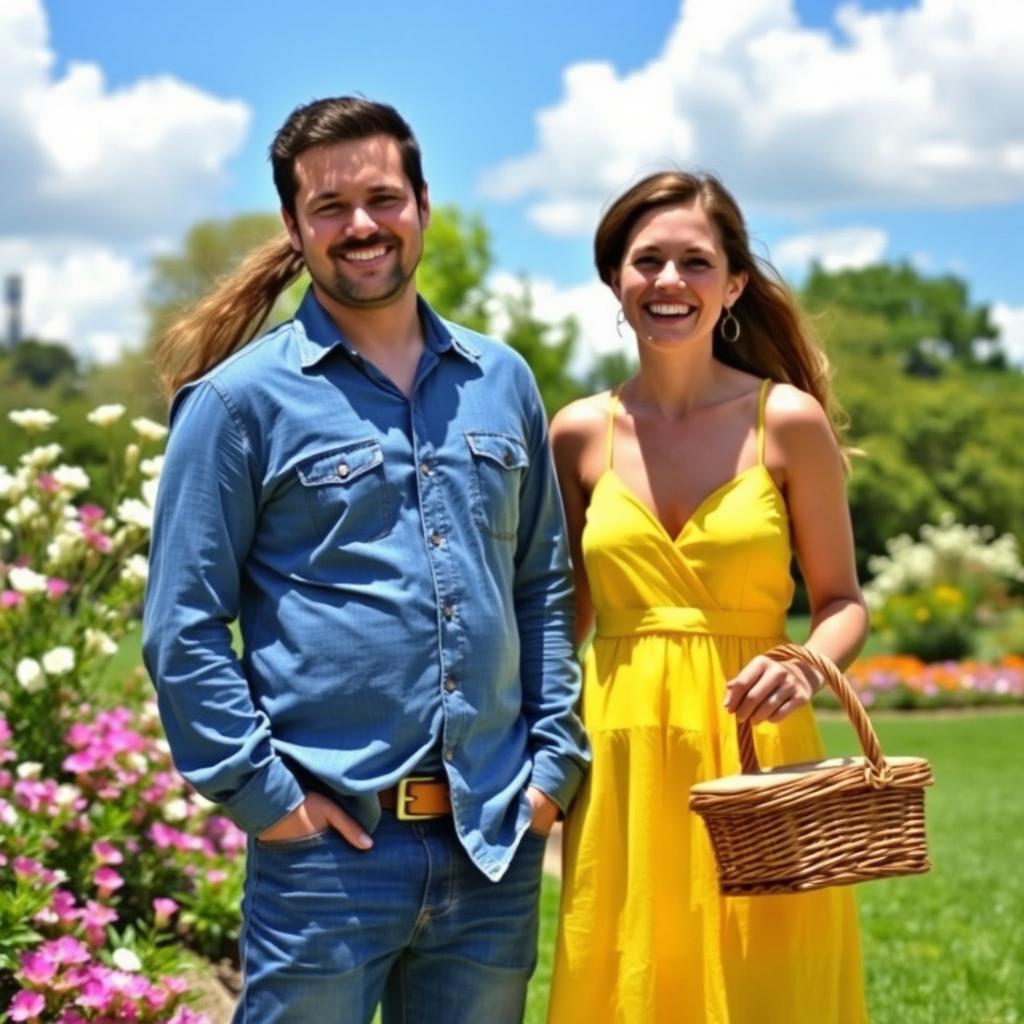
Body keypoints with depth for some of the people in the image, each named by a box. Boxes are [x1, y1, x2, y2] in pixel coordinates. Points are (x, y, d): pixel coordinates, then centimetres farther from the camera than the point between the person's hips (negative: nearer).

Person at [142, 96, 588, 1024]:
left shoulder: (501, 383, 10)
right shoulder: (241, 398, -2)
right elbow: (183, 631, -4)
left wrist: (555, 756, 7)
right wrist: (260, 790, -9)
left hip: (495, 843, 4)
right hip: (330, 845, -4)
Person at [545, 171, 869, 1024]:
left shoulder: (788, 420, -2)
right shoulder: (581, 434, 5)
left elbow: (842, 600, 3)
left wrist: (807, 668, -17)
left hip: (758, 760, -2)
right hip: (624, 768, 2)